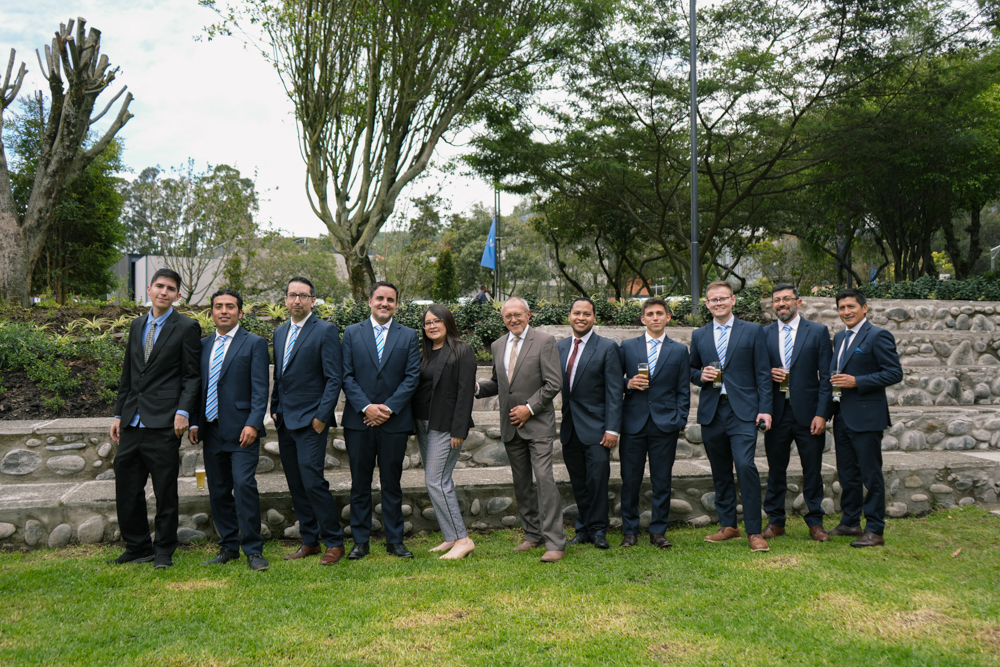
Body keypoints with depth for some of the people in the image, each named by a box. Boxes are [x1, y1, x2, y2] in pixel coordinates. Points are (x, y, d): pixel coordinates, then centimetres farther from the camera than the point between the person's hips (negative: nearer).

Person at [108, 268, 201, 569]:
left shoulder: (187, 327, -2)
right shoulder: (137, 325, 16)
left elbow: (192, 376, -5)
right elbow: (128, 374, 19)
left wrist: (183, 412, -16)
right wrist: (119, 414, 15)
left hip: (164, 423, -6)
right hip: (133, 422, 6)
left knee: (165, 491, 2)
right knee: (127, 488, 10)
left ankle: (164, 551, 16)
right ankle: (138, 547, 25)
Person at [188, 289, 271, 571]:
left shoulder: (254, 344, 0)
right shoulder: (203, 345, 16)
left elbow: (260, 389, -7)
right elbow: (197, 386, 18)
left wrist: (253, 424, -17)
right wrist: (194, 422, 9)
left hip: (241, 430, -5)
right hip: (212, 431, 5)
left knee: (244, 485, -13)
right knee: (218, 491, 9)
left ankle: (253, 550, -3)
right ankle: (228, 547, 22)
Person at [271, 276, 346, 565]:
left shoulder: (326, 331, -7)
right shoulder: (280, 332, 15)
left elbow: (334, 378, -11)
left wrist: (322, 416, -15)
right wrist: (275, 409, 13)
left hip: (310, 421, -7)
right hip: (285, 421, 7)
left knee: (313, 482, -11)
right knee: (296, 485, 10)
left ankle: (334, 543, 3)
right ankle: (309, 541, 21)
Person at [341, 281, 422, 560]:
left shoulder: (409, 336, 6)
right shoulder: (352, 333, 7)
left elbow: (412, 377, 0)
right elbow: (346, 376, 1)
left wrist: (389, 408, -11)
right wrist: (366, 407, -11)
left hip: (395, 421, 0)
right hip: (359, 420, 0)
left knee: (392, 483, 7)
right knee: (360, 484, 7)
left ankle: (395, 540, 17)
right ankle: (360, 541, 17)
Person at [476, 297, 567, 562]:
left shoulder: (545, 341, -6)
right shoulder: (498, 346, 13)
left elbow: (554, 383, -11)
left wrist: (530, 407, -15)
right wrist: (477, 388, 0)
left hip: (538, 423, -6)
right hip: (510, 426, 6)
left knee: (544, 478, -12)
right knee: (521, 482, 12)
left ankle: (555, 542, -7)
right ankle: (533, 534, 24)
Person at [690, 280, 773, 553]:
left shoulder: (753, 331, 5)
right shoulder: (699, 336, 13)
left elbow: (763, 373, 2)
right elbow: (691, 370, 20)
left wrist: (765, 408, -7)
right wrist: (701, 375, -4)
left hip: (743, 411, -3)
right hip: (711, 412, 4)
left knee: (745, 465, -17)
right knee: (720, 472, 10)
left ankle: (754, 531, -7)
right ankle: (728, 525, 23)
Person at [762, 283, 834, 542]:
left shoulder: (818, 332, 3)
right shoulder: (763, 334, 8)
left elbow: (826, 376, -1)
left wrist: (821, 413, -9)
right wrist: (767, 373, -9)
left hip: (808, 413, -1)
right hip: (776, 413, 2)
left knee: (812, 470, 5)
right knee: (776, 469, 8)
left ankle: (815, 522, 18)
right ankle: (775, 521, 20)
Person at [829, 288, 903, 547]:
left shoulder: (878, 336, -9)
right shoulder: (840, 337, 16)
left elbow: (895, 373, -14)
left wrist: (856, 382, -20)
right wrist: (834, 380, 4)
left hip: (866, 416, -8)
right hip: (842, 416, 8)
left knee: (871, 475, -1)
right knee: (847, 474, 15)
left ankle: (875, 530, 7)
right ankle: (850, 523, 26)